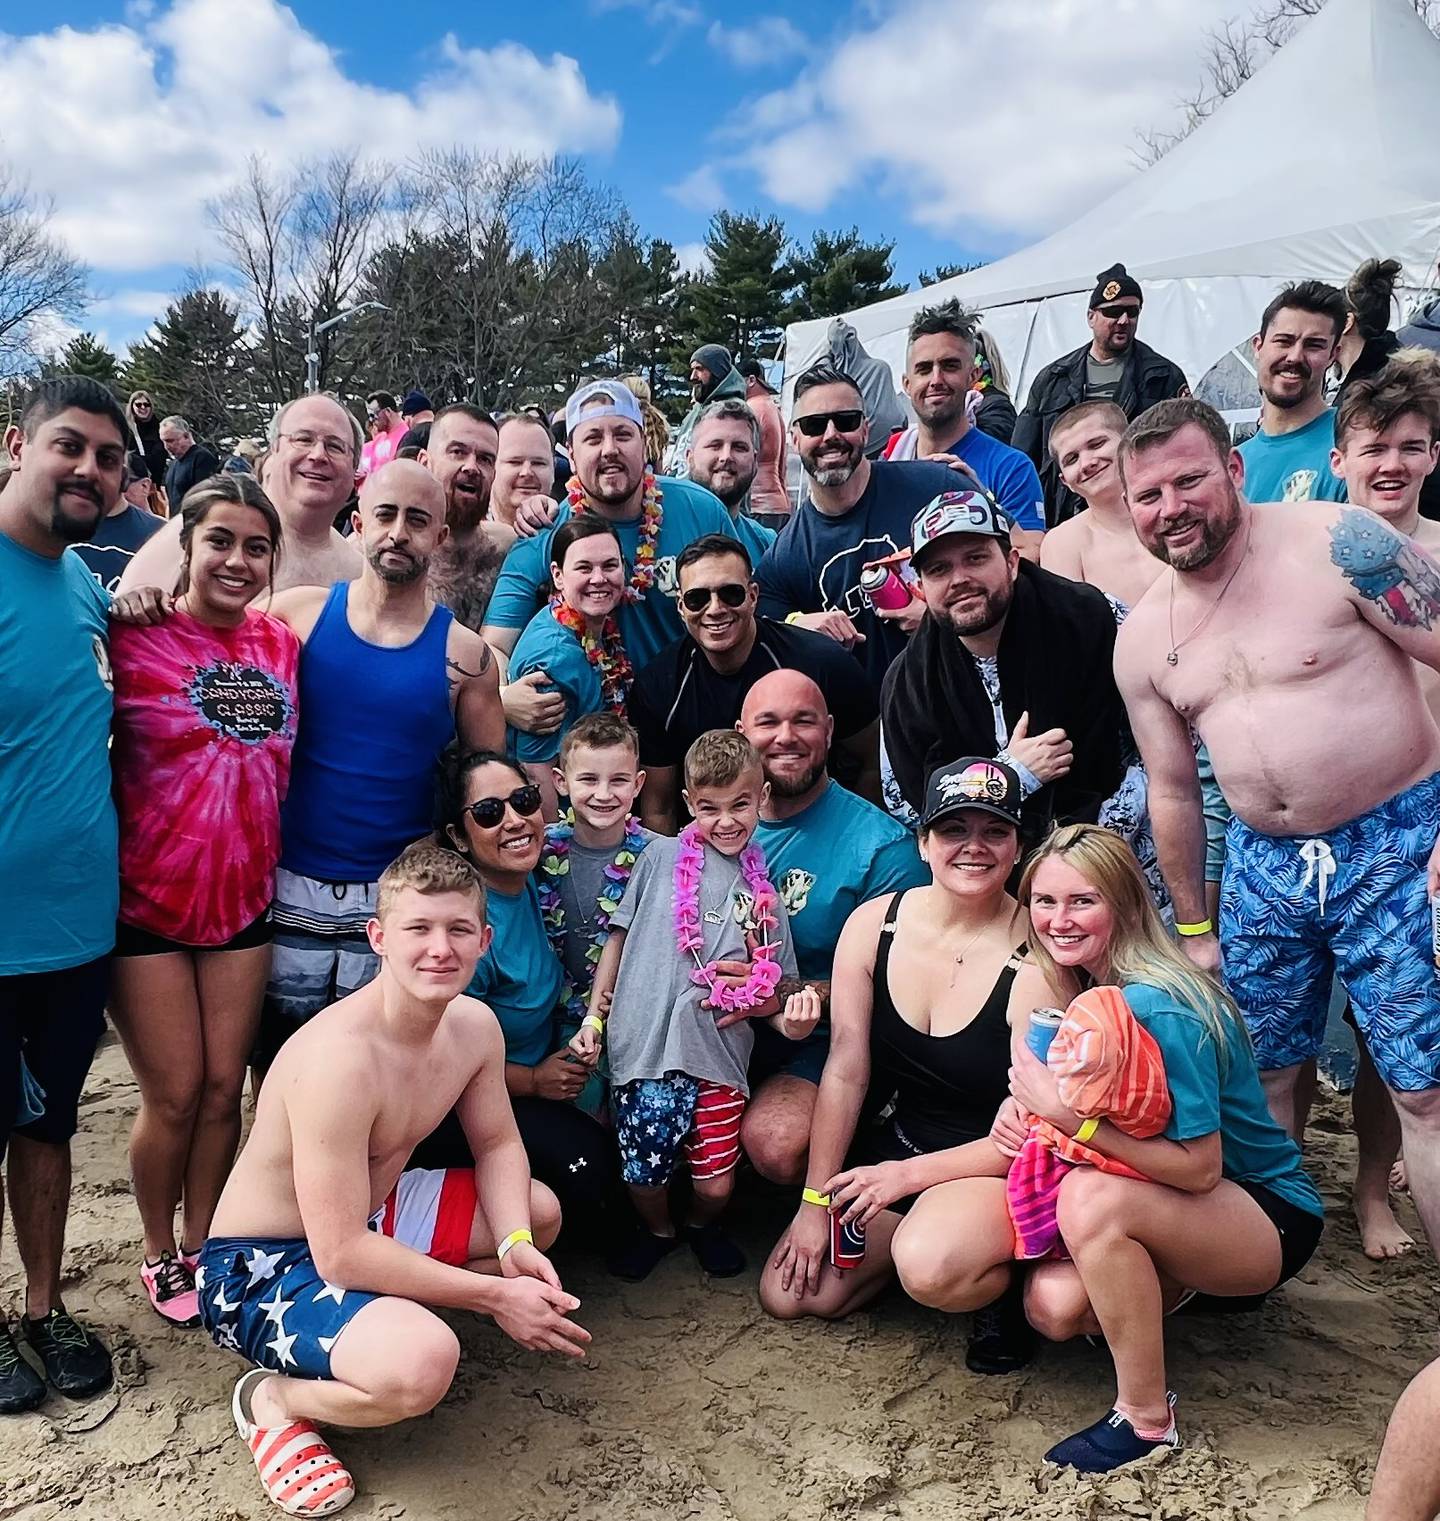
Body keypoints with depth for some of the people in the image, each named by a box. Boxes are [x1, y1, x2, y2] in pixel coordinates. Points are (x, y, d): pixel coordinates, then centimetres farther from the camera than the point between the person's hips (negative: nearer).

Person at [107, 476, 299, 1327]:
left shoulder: (282, 645, 2)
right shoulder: (133, 636, -11)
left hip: (243, 901, 4)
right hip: (145, 903, -3)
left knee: (224, 1088, 11)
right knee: (174, 1095, 6)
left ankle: (201, 1247, 32)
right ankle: (159, 1256, 30)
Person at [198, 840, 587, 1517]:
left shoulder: (474, 1024, -8)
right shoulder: (339, 1056, -33)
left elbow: (498, 1145, 6)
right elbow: (341, 1255, -31)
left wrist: (515, 1247, -13)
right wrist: (494, 1294, -25)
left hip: (368, 1215, 9)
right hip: (263, 1266, -8)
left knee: (541, 1210, 12)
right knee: (422, 1360, -33)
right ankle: (274, 1397, -2)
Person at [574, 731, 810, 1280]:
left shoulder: (763, 894, 8)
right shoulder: (661, 857, 2)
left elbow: (767, 989, 11)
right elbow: (619, 937, 6)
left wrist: (790, 1020, -11)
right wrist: (594, 1018, 3)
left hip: (719, 1055, 1)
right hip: (642, 1047, -1)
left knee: (715, 1183, 6)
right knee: (643, 1174, 8)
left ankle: (702, 1226, 41)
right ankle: (658, 1231, 41)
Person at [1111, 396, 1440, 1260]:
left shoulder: (1335, 542, -11)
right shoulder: (1142, 638, 4)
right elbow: (1173, 789, 11)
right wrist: (1194, 929, 14)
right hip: (1264, 864, 5)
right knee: (1265, 1079, 13)